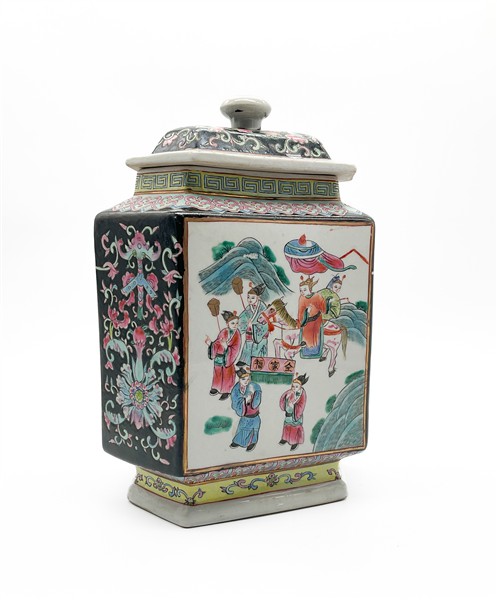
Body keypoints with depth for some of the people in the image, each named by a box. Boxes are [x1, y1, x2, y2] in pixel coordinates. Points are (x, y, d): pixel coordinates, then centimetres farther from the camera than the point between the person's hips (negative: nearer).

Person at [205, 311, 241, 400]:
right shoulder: (223, 332, -7)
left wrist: (226, 348, -33)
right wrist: (210, 343, -14)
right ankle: (217, 388, 36)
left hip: (228, 358, -4)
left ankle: (226, 391, 22)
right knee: (218, 372, 18)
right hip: (218, 356, 4)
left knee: (227, 374, 9)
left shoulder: (237, 335, -16)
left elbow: (235, 349, -20)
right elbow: (217, 343, 1)